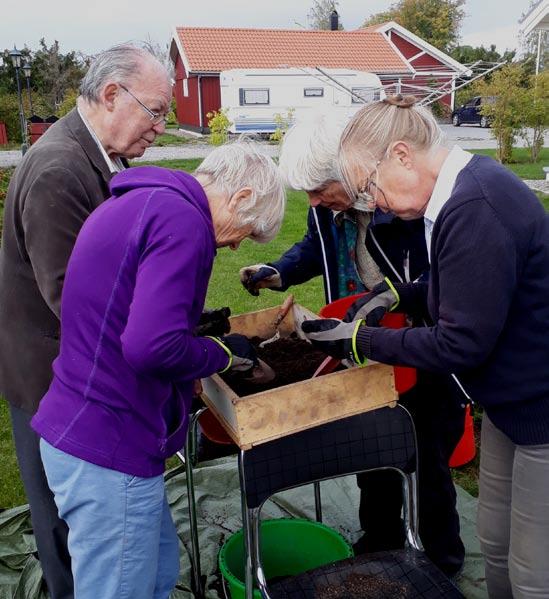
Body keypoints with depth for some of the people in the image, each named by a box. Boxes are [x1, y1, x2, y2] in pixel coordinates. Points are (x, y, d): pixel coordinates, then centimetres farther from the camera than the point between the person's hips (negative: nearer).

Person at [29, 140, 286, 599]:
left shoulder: (136, 202, 13)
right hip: (108, 454, -10)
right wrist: (223, 353, -10)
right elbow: (151, 347, -28)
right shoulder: (183, 221, -19)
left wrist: (195, 321, 15)